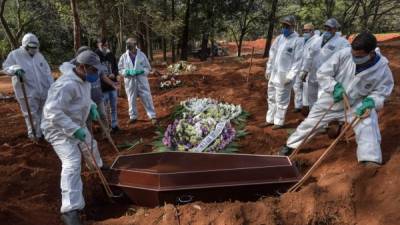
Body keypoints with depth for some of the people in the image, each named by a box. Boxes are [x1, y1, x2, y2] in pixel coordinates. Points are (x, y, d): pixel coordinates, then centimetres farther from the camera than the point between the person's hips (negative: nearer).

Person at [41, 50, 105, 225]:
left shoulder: (83, 79, -1)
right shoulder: (67, 84, -32)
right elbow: (52, 112, -36)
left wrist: (92, 107, 0)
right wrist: (74, 130, -37)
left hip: (76, 124, 10)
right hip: (60, 129, -10)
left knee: (90, 145, 29)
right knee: (72, 163, -21)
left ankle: (98, 168, 61)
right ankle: (70, 210, -21)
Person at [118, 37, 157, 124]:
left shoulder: (142, 55, -1)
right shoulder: (124, 57, 0)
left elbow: (148, 67, 4)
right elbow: (120, 69, 3)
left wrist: (141, 71, -16)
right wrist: (128, 72, -16)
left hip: (141, 80, -1)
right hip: (130, 81, 1)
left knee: (147, 98, 1)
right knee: (131, 99, 11)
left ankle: (152, 116, 10)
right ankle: (133, 116, 26)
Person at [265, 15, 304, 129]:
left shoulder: (298, 41, -10)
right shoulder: (279, 38, 10)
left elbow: (298, 61, -14)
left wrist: (290, 76, -18)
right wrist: (268, 70, 13)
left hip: (284, 75, -7)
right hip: (273, 73, 7)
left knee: (281, 100, 3)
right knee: (271, 98, 15)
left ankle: (279, 121, 16)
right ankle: (270, 119, 28)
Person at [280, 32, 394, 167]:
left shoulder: (382, 69, -21)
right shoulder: (344, 54, -25)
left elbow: (381, 93, -7)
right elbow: (322, 73, -15)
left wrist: (370, 101, -28)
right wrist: (334, 87, -29)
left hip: (356, 104, 0)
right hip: (331, 100, 1)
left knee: (368, 128, -21)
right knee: (310, 123, 11)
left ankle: (371, 161, -10)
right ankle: (291, 145, 31)